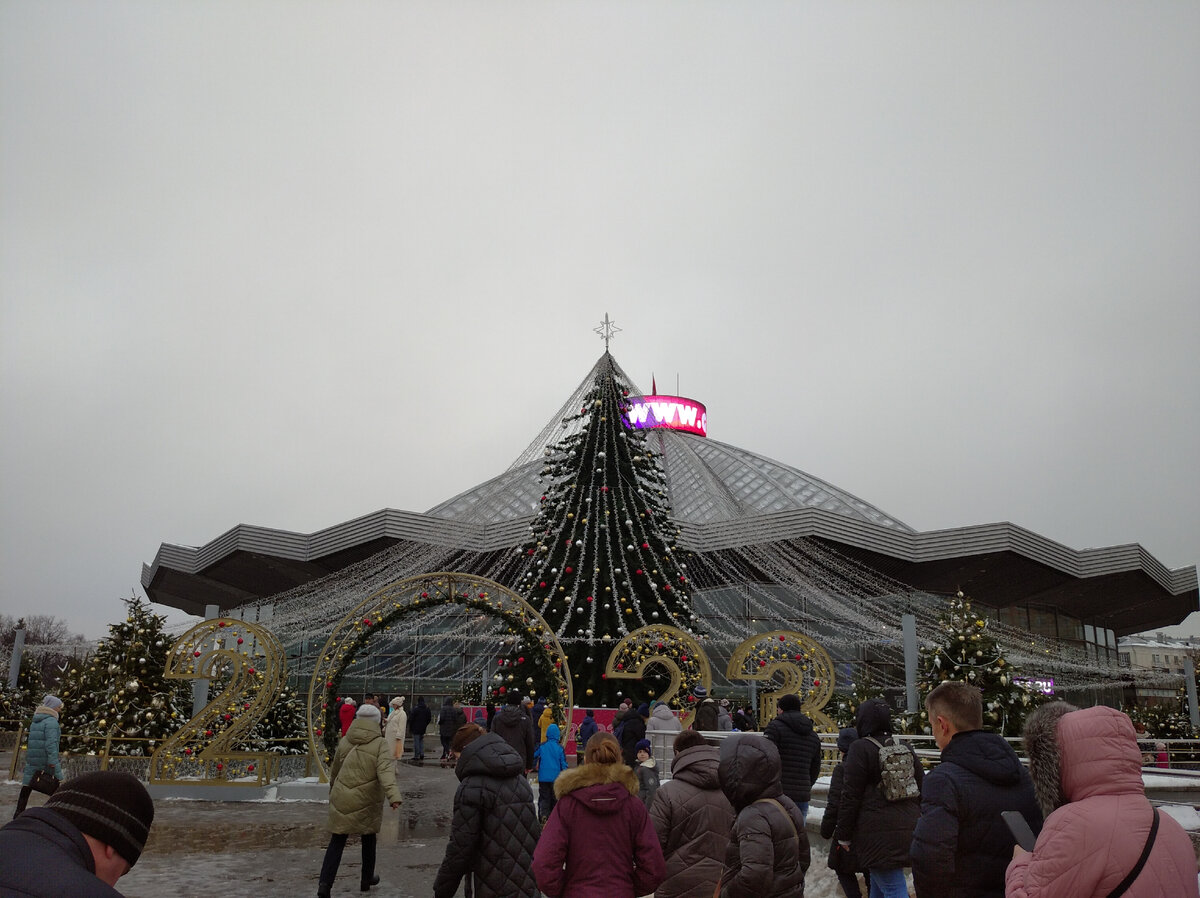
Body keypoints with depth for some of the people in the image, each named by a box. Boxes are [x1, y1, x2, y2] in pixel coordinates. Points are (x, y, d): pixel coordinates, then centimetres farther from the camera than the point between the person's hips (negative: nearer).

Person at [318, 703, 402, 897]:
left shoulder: (344, 741, 5)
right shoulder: (379, 744, -8)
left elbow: (334, 770, 17)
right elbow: (385, 770, -23)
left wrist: (332, 792, 34)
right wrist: (393, 795, -34)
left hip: (342, 799, 2)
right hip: (367, 801, -2)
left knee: (337, 842, 7)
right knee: (368, 839, 18)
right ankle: (367, 879, 30)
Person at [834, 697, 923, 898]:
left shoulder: (861, 748, -8)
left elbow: (851, 797, -9)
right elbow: (922, 791, 18)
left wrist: (844, 835, -1)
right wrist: (917, 825, 27)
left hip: (879, 835, -7)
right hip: (908, 830, 7)